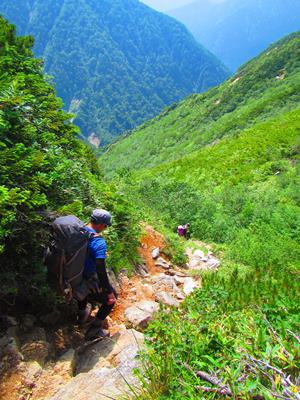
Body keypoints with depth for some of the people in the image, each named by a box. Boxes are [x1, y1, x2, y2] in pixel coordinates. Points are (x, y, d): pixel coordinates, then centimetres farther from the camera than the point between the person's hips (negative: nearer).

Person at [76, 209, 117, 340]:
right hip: (87, 282, -7)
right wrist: (109, 292, -17)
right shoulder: (99, 242, -25)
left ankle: (82, 314, 48)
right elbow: (101, 271, -26)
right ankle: (93, 330, 15)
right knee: (112, 298, 15)